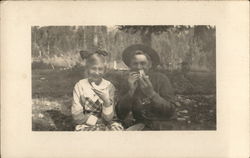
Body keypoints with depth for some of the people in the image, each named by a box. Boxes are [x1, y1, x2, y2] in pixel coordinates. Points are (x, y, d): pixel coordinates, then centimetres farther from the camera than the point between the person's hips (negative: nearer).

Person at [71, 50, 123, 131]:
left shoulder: (109, 86, 1)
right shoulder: (80, 86, -3)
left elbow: (108, 118, -5)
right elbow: (77, 117, -7)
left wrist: (107, 101, -22)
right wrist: (100, 119, -8)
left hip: (107, 125, 2)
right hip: (86, 126, -2)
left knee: (117, 128, -27)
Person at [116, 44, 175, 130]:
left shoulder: (161, 79, -7)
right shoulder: (128, 82, 1)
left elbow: (170, 113, -14)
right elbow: (121, 115, -7)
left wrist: (151, 93, -26)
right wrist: (131, 91, -19)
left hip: (160, 126, -1)